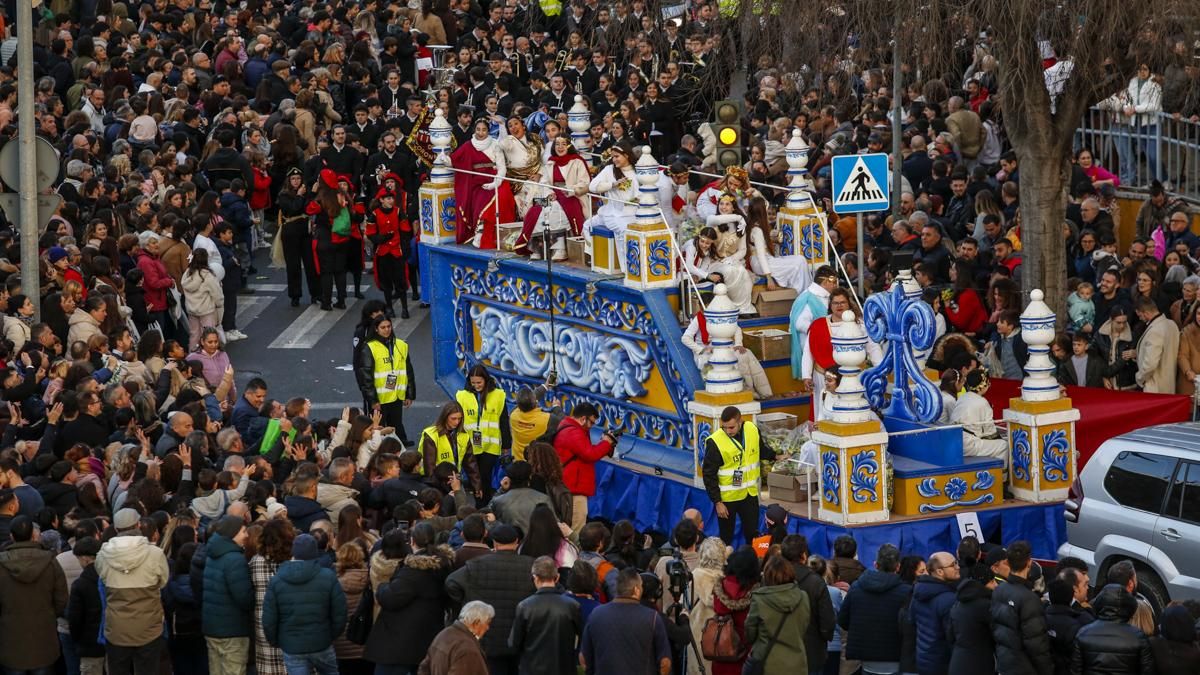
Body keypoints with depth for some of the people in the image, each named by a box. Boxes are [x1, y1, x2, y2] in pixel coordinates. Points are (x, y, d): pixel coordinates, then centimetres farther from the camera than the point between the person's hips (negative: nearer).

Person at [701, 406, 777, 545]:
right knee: (726, 538, 9)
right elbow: (709, 475, -15)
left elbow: (762, 450, 16)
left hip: (749, 493, 4)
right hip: (727, 497, -4)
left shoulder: (752, 430, -9)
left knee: (753, 535, 14)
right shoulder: (715, 442, -22)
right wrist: (717, 502, -14)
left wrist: (775, 456, 4)